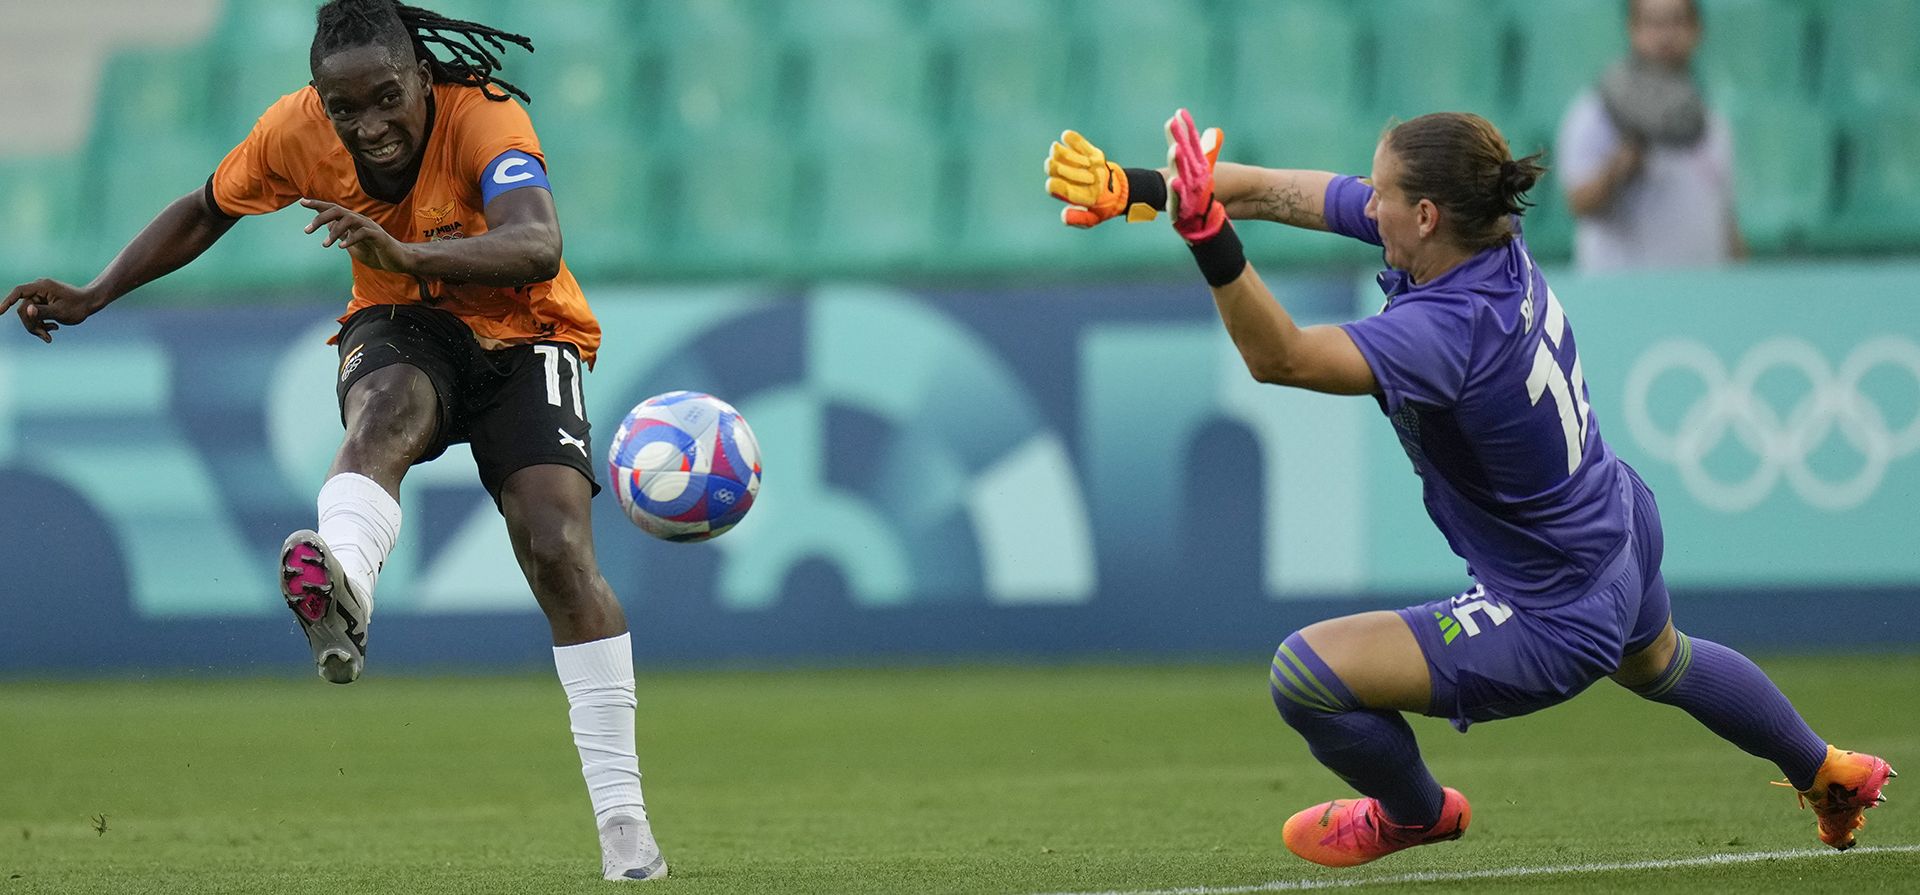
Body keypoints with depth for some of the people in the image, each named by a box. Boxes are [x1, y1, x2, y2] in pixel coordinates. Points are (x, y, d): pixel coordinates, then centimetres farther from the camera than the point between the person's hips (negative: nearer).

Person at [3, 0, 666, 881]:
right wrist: (92, 296, -3)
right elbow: (205, 212, 6)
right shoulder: (297, 131, -15)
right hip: (400, 328, 2)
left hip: (517, 337, -2)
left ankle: (621, 817, -15)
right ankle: (339, 593, -69)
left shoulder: (484, 121, -29)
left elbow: (538, 248, -49)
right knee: (386, 412, -36)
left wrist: (406, 253, -65)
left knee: (558, 548, -21)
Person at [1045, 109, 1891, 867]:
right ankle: (1826, 773, 66)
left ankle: (1416, 811, 20)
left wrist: (1209, 239, -60)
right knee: (1660, 663, 41)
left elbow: (1281, 356, -49)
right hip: (1622, 525, 10)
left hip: (1555, 620, -10)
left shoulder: (1450, 328, -37)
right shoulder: (1488, 234, -13)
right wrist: (1140, 187, -15)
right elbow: (1277, 192, -8)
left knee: (1306, 673, -11)